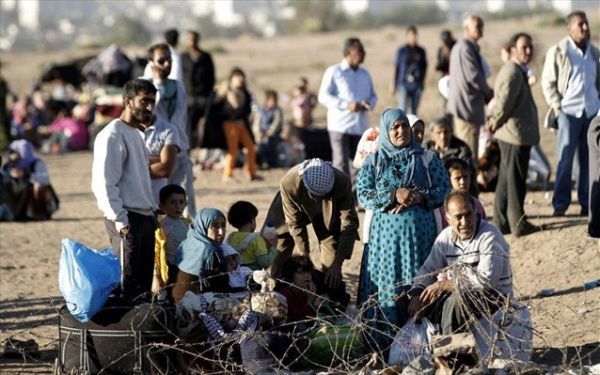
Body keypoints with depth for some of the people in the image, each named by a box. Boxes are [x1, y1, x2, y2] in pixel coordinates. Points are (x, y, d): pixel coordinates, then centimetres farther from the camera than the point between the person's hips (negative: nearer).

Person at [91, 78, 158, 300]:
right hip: (127, 219, -9)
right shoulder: (113, 136, -13)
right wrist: (120, 220, -22)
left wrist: (152, 212, 18)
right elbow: (104, 184, -18)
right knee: (127, 282, -10)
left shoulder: (136, 133, 18)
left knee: (144, 281, 10)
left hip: (145, 217, 9)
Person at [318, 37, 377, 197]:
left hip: (360, 126, 6)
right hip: (340, 125, -6)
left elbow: (373, 95, 22)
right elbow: (323, 96, -8)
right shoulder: (334, 72, -1)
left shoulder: (365, 74, 17)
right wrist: (346, 105, -18)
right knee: (341, 163, -8)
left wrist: (369, 104, -3)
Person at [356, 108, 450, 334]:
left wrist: (419, 197, -14)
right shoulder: (374, 161, 8)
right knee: (387, 282, -3)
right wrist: (394, 195, -16)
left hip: (420, 231, 0)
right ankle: (384, 338, 1)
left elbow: (444, 190, 3)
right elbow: (363, 194, -2)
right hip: (385, 230, 0)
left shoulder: (426, 158, 8)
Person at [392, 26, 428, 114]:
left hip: (417, 86, 3)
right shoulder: (402, 50, -1)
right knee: (402, 111, -10)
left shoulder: (421, 51, 6)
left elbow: (424, 67, 16)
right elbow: (396, 68, 2)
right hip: (404, 84, -3)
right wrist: (394, 85, 2)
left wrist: (422, 82, 12)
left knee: (413, 111, 7)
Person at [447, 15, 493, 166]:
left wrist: (485, 92, 11)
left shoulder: (459, 46, 19)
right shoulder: (466, 47, -15)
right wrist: (488, 92, -3)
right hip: (468, 106, -11)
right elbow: (473, 76, -20)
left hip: (458, 105, 11)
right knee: (470, 154, -10)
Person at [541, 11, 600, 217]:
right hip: (569, 111, -4)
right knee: (565, 160, -4)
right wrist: (557, 106, -8)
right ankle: (560, 205, 2)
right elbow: (547, 82, 0)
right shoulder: (558, 52, -3)